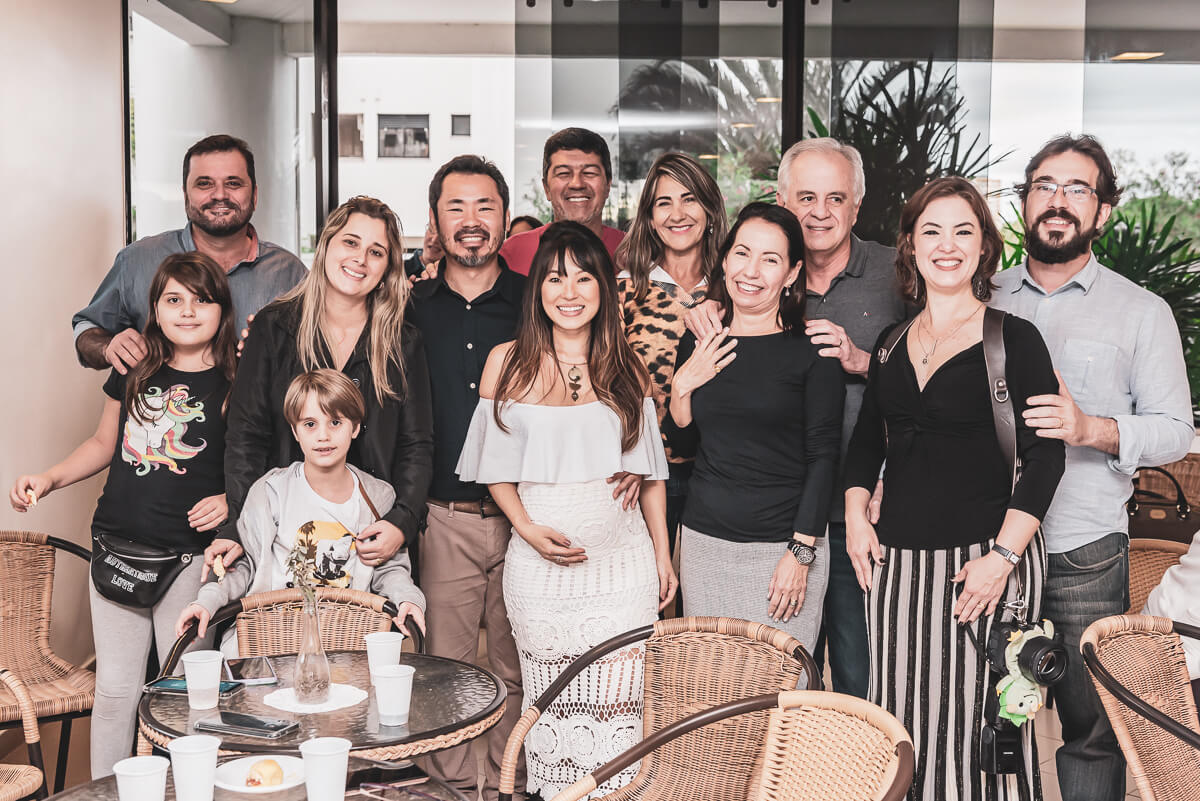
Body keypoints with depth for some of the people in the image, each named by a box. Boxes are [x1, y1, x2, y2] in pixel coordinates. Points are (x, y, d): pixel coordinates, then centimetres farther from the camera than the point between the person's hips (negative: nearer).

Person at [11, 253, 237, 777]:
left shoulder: (236, 384, -5)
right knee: (114, 688, 11)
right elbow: (104, 444, 19)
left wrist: (230, 502, -16)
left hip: (189, 557, -4)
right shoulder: (134, 372, 7)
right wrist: (48, 480, 7)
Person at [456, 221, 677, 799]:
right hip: (540, 566, 0)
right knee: (549, 701, 6)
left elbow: (649, 470, 11)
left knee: (618, 701, 0)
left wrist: (663, 554, 9)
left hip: (623, 562, 1)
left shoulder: (626, 368, 7)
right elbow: (496, 468, 6)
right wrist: (529, 530, -8)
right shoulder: (508, 362, 3)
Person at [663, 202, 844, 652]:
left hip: (785, 546, -4)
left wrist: (801, 553, -13)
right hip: (704, 542, 4)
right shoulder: (699, 345, 7)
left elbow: (823, 458, -7)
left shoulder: (811, 351, -5)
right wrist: (682, 387, -4)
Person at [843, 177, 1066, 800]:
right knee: (901, 721, 9)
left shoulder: (1014, 339, -4)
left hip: (982, 557, -4)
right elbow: (866, 439, 22)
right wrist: (856, 515, 8)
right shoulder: (892, 344, 11)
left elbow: (1044, 456, -8)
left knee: (978, 720, -1)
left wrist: (1003, 554, -15)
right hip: (896, 558, 5)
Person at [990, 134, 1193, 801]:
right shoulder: (985, 303, 12)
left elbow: (1176, 430, -1)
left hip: (1084, 554, -2)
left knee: (1091, 727, 2)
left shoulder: (1142, 312, 4)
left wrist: (1092, 429, -19)